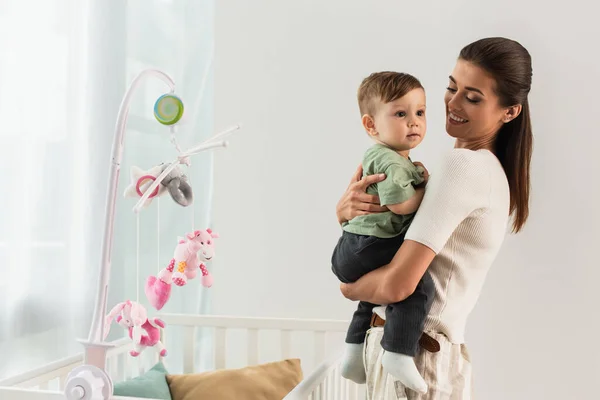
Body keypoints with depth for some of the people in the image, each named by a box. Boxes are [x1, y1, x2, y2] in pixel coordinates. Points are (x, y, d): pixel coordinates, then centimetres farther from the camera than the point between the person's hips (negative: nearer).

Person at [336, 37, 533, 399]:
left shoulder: (463, 165, -18)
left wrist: (349, 287, -5)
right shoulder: (493, 171, 10)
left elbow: (398, 284, -25)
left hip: (414, 357, -8)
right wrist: (347, 210, -9)